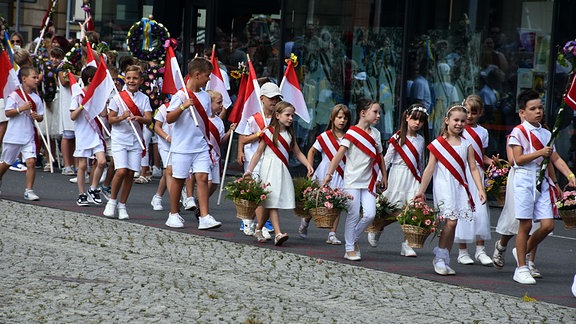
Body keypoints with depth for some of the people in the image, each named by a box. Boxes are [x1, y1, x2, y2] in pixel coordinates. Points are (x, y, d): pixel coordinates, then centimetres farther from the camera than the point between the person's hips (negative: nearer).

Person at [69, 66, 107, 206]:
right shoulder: (78, 96, -5)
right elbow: (73, 116, -10)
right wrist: (83, 106, -21)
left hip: (95, 135, 4)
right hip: (82, 136, -4)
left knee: (102, 161, -11)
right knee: (82, 165, 1)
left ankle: (93, 189, 6)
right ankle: (81, 195, 11)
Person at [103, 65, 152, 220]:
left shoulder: (144, 98, 5)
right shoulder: (118, 97, 0)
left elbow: (149, 119, -4)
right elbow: (110, 119, 0)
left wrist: (138, 118, -24)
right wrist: (122, 117, -18)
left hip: (135, 140, 2)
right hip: (119, 138, -2)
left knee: (130, 173, -1)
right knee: (121, 171, -16)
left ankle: (122, 205, 12)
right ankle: (112, 200, 4)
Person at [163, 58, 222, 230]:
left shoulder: (205, 96, 10)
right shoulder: (180, 96, -8)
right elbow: (169, 119, -15)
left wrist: (208, 142, 19)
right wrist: (183, 107, -30)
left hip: (201, 146, 5)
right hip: (182, 146, -4)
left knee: (202, 178, -6)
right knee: (178, 179, 6)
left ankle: (205, 217, -10)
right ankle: (174, 215, 20)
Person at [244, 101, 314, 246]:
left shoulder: (289, 135, 13)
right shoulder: (268, 132, -2)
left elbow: (298, 153, 17)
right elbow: (258, 153, 1)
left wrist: (308, 165, 2)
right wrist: (249, 170, -4)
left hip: (282, 171, 5)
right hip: (269, 170, -5)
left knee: (269, 204, 5)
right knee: (272, 202, -11)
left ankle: (258, 229, 19)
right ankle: (278, 234, -19)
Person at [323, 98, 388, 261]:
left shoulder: (375, 133, 10)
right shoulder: (352, 133, -8)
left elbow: (379, 157, 19)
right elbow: (339, 154, -12)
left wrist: (384, 176, 21)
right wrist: (329, 174, -17)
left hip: (369, 181, 5)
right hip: (353, 180, -5)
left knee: (370, 214, -5)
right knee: (353, 215, -3)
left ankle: (353, 238, 17)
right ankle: (350, 249, 7)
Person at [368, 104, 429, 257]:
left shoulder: (421, 140, 11)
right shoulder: (398, 138, -3)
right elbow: (387, 159, -3)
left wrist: (421, 179, 22)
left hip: (414, 177, 4)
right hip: (398, 176, -4)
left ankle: (407, 244, -4)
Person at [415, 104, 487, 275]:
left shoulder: (466, 144, 10)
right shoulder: (438, 144, 1)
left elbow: (473, 168, 8)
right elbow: (430, 169, 1)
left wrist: (481, 189, -3)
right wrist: (421, 190, -1)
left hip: (460, 187, 4)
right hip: (444, 187, -4)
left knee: (452, 223, 4)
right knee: (450, 222, -16)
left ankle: (444, 261, 10)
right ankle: (440, 257, -2)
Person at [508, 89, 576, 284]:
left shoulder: (546, 134, 16)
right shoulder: (519, 132, -3)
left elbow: (555, 159, 14)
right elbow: (518, 159, -11)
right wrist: (539, 153, -20)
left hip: (542, 180, 6)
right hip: (524, 179, -6)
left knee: (548, 225, -2)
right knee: (526, 224, -4)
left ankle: (523, 251, 22)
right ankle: (521, 268, 4)